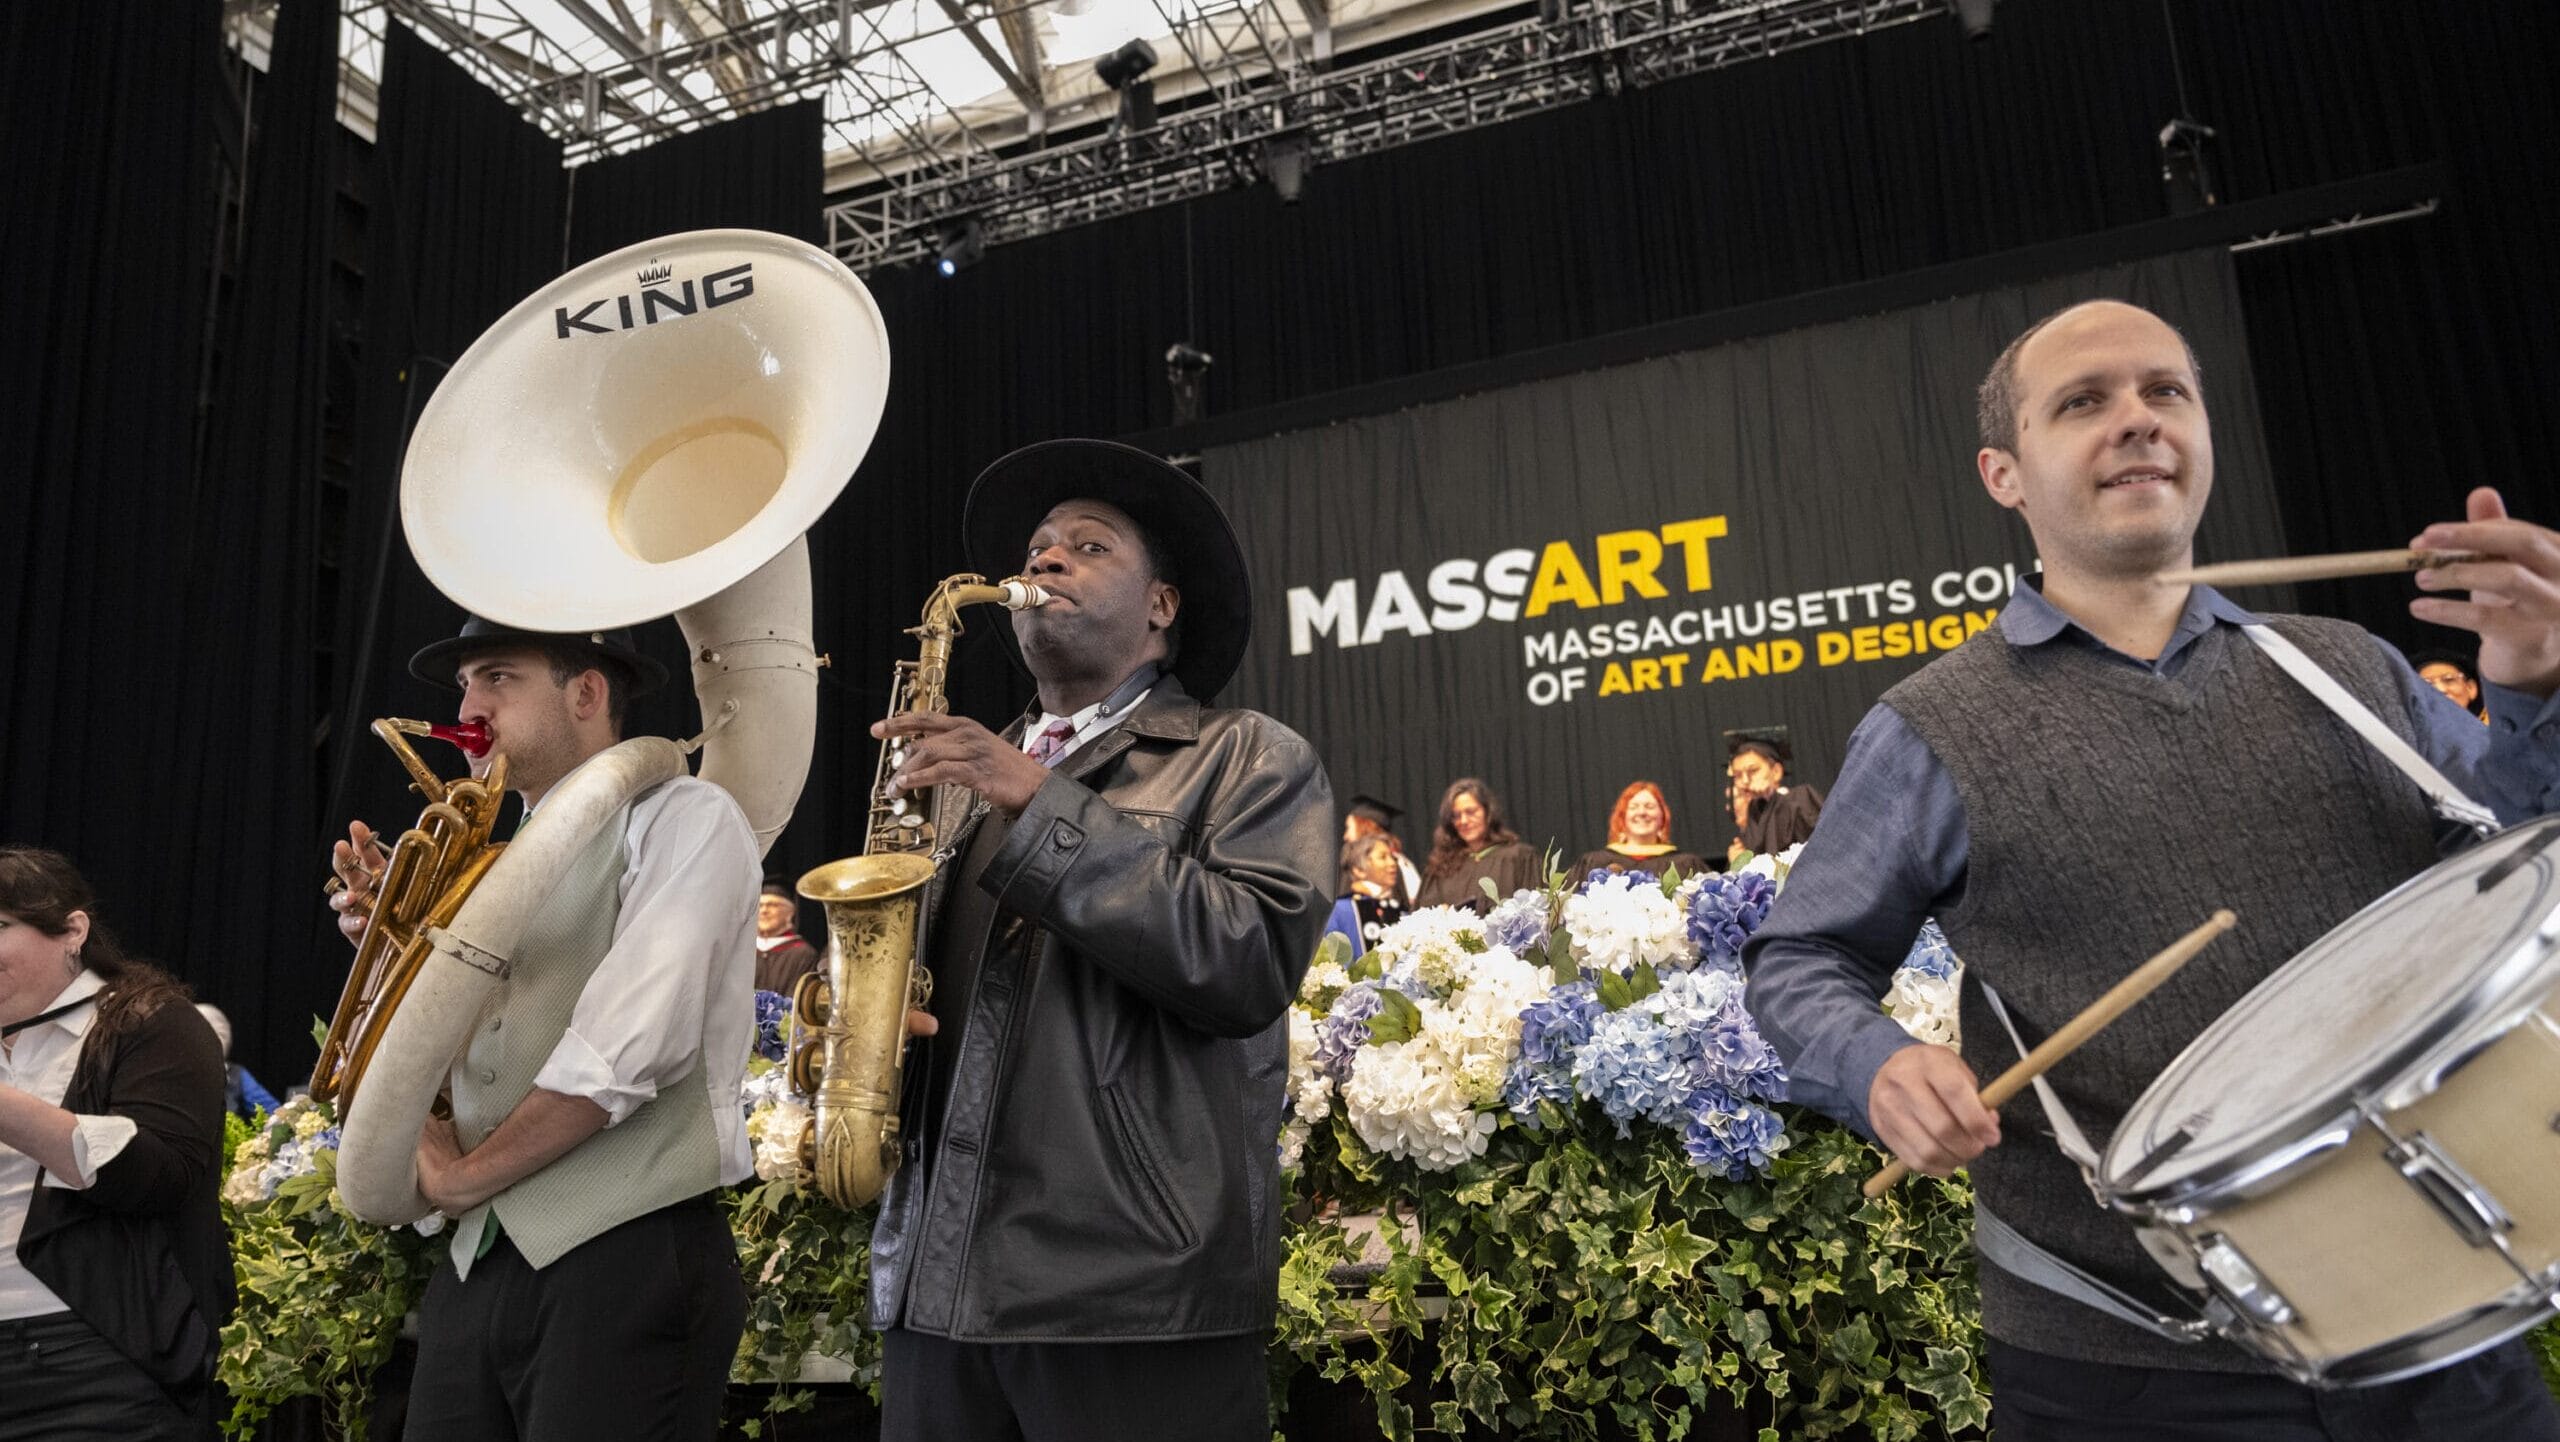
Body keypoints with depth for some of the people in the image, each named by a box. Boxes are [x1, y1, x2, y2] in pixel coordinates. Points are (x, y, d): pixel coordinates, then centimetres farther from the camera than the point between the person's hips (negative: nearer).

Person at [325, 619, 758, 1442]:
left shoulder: (684, 819, -6)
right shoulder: (504, 866, 17)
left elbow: (625, 1050, -19)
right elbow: (455, 1059, 19)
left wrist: (461, 1177, -7)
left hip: (630, 1259, -7)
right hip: (478, 1266, 7)